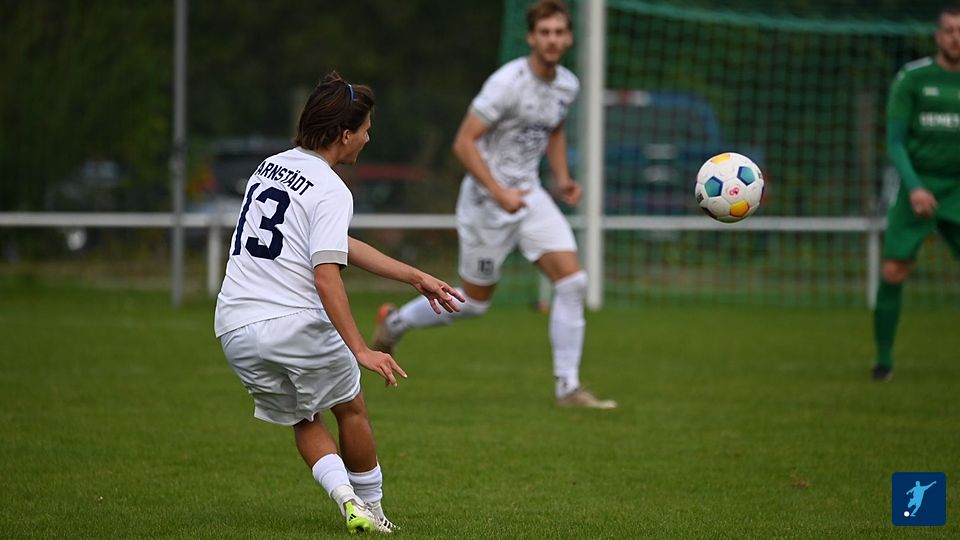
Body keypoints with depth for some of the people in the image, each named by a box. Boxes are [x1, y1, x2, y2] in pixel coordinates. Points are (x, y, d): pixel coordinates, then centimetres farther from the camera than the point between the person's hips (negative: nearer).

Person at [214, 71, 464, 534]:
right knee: (351, 409, 18)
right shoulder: (331, 191, -9)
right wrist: (360, 350, -24)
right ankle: (371, 509, 24)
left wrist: (415, 277, 26)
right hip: (295, 323, -6)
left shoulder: (270, 166, 17)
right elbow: (326, 275, -21)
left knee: (303, 420, 21)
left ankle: (345, 495, 1)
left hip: (233, 327, 6)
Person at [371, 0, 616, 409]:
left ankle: (568, 388, -4)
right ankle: (395, 322, 32)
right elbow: (463, 143, -20)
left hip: (530, 194, 6)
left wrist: (562, 178, 9)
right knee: (474, 302, 5)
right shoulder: (508, 83, -21)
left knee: (573, 281, -9)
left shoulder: (567, 85, 3)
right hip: (486, 199, -6)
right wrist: (499, 192, -26)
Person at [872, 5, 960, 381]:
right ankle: (883, 358, 6)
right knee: (893, 272, -8)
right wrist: (914, 187, -16)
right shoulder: (911, 78, -1)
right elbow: (895, 142, -3)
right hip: (917, 186, -1)